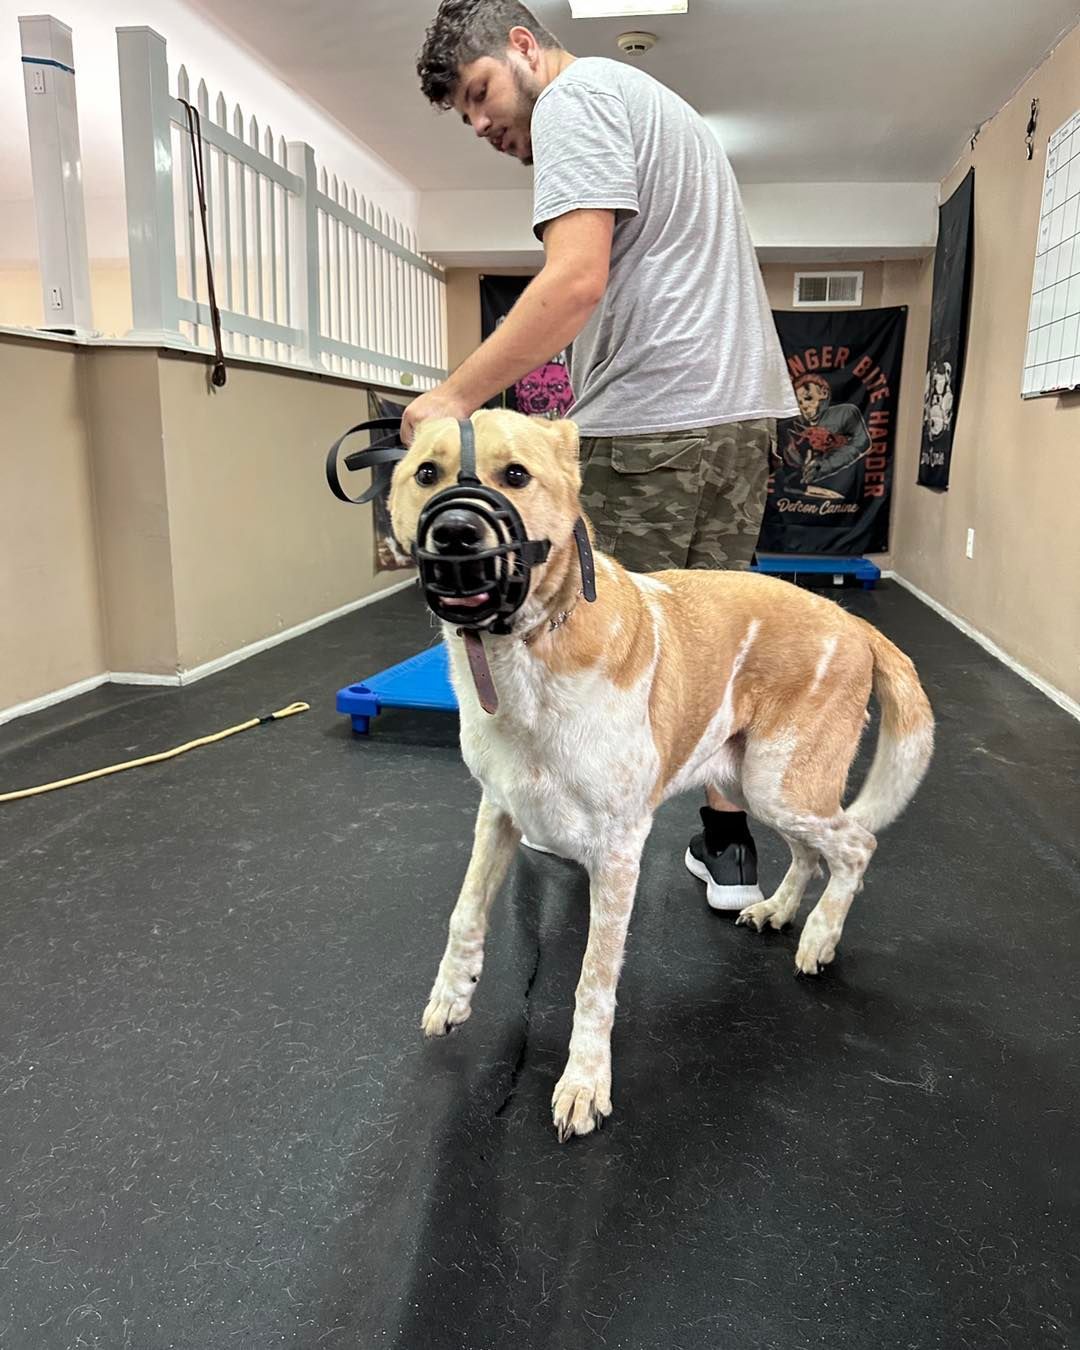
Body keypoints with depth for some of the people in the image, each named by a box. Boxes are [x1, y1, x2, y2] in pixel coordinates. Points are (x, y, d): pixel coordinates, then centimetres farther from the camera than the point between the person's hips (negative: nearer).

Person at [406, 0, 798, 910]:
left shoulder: (575, 98, -3)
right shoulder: (653, 103, 28)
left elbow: (576, 282, -19)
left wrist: (455, 397, -16)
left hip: (651, 425, -10)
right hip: (746, 410, 10)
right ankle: (728, 849, 19)